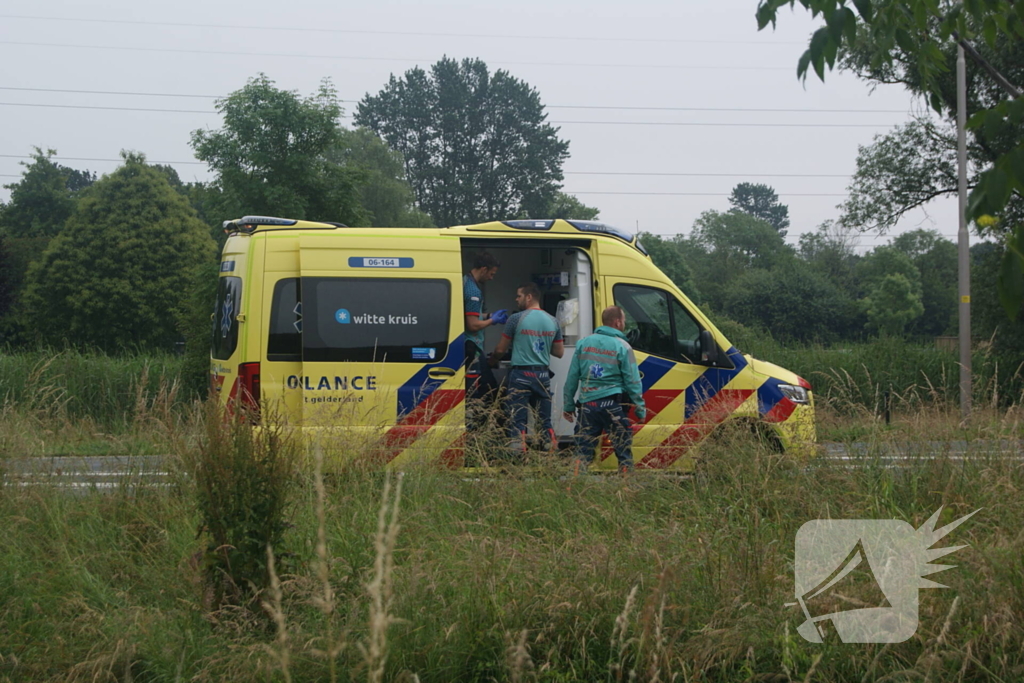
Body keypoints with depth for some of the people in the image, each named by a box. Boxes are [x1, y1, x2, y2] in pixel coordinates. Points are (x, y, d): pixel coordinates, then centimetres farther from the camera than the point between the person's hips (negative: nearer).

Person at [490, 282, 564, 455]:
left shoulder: (516, 319, -7)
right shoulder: (553, 321, 7)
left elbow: (500, 350, 0)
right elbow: (559, 352, 13)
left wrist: (492, 361, 20)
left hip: (521, 375, -5)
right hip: (543, 375, 5)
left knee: (517, 421, -2)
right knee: (546, 421, 12)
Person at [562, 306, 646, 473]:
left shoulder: (583, 343, 8)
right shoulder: (622, 347, -5)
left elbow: (572, 377, 10)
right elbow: (632, 381, -5)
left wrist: (568, 406, 16)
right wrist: (640, 409, 1)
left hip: (588, 403, 4)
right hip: (613, 405, -4)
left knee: (584, 449, 8)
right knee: (623, 449, 5)